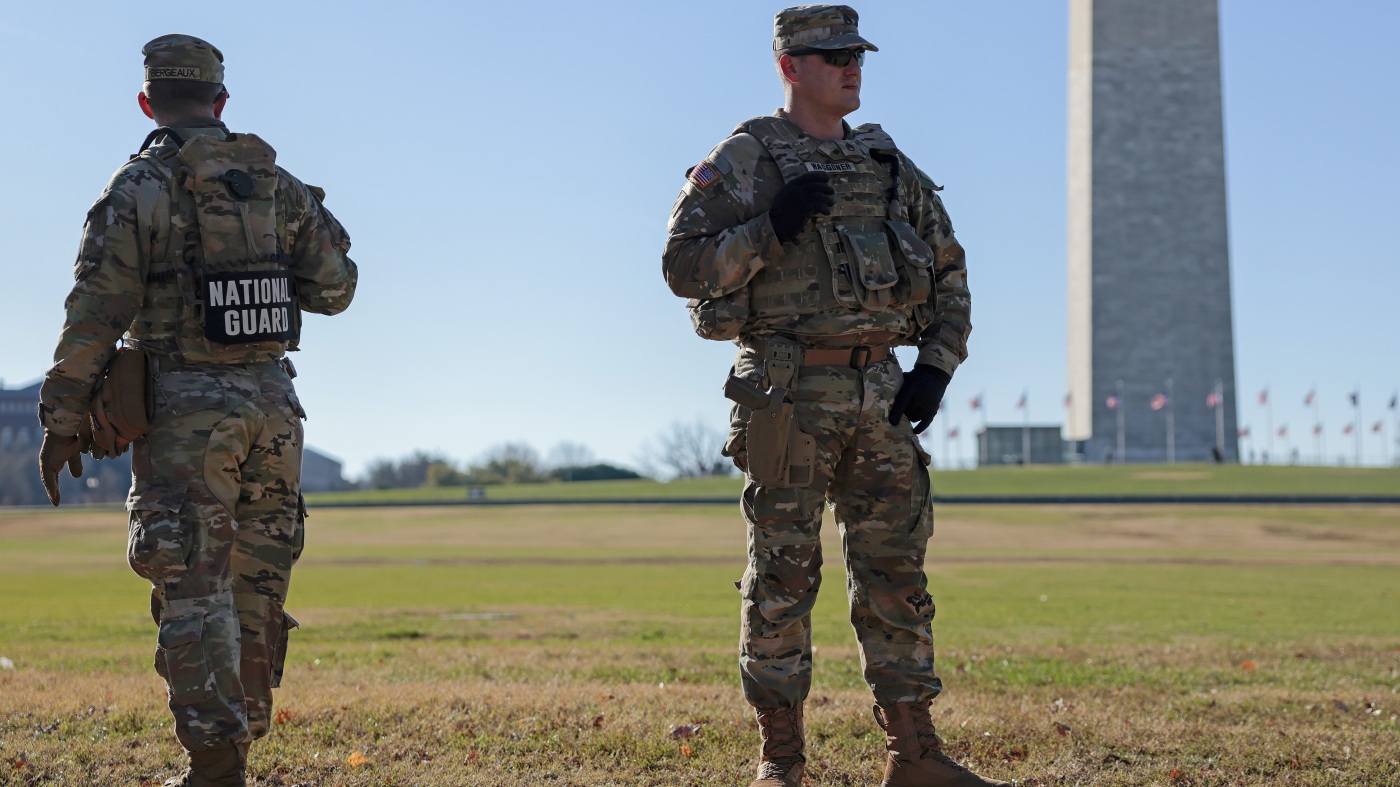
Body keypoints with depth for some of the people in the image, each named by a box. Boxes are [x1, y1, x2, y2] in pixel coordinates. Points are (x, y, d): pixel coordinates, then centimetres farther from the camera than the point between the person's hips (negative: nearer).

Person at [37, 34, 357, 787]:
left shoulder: (139, 188, -5)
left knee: (194, 592, -3)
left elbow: (94, 314, -11)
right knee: (256, 584, 14)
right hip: (270, 404, 4)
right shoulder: (279, 183, 8)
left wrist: (61, 423, -7)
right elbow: (334, 285, 9)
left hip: (184, 407, -4)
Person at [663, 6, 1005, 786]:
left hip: (881, 391, 5)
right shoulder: (744, 160, -1)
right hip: (789, 392, -5)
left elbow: (949, 270, 18)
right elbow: (684, 265, -8)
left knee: (896, 572, 5)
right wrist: (770, 229, -21)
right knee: (783, 576, -2)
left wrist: (938, 366, 6)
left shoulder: (889, 164, 15)